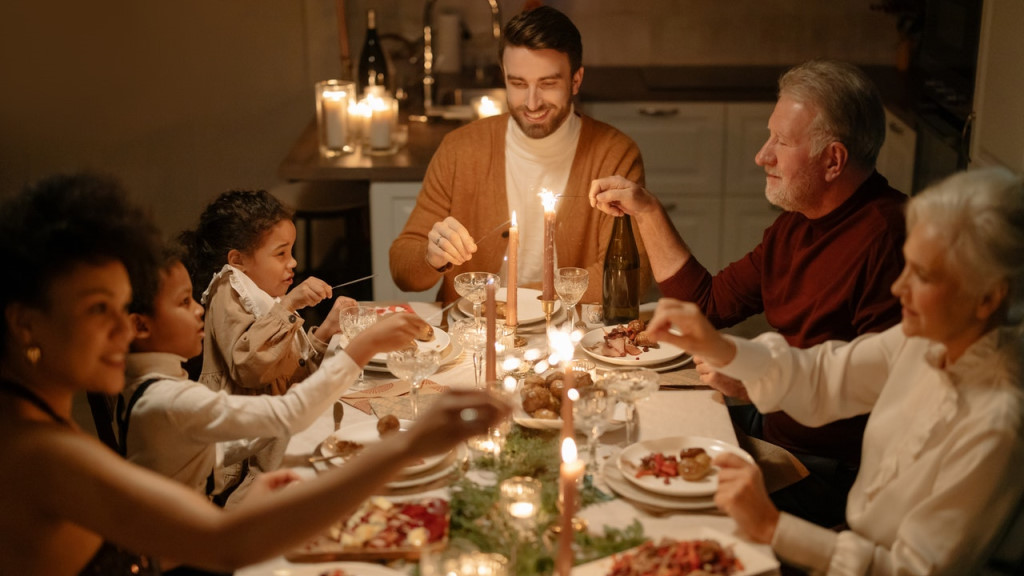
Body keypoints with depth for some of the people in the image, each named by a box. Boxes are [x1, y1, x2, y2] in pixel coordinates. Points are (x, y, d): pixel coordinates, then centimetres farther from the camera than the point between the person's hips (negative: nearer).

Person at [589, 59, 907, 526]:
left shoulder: (888, 235, -21)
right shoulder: (796, 224, 10)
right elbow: (707, 303, 17)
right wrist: (646, 211, 13)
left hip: (831, 467, -9)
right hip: (771, 426, 9)